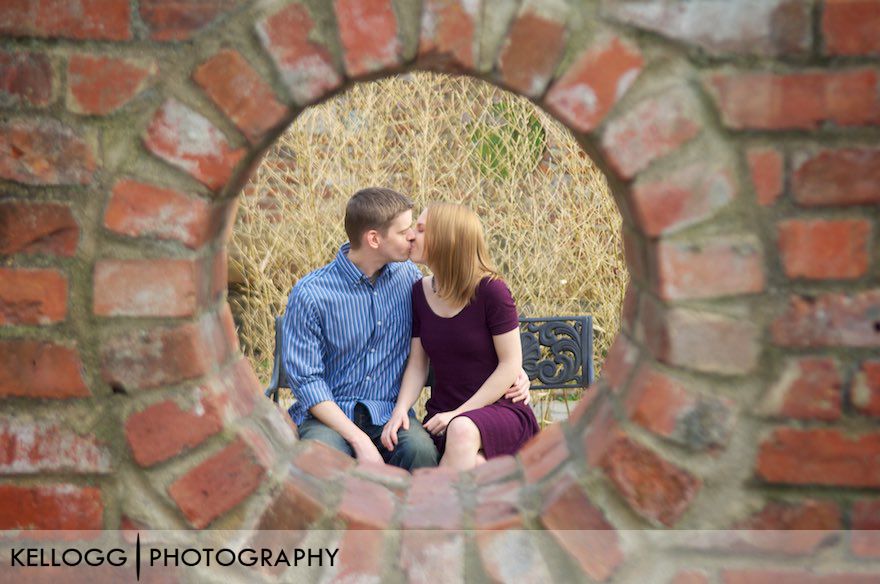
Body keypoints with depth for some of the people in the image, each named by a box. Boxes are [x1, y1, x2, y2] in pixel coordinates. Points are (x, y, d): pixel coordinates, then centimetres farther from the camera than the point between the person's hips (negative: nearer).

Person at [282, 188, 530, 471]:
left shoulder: (406, 275, 5)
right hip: (328, 415, -3)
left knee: (420, 448, -31)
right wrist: (359, 440, -21)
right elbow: (306, 380, -11)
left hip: (388, 412, 3)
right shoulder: (309, 294, -10)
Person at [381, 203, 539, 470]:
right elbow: (417, 365, 6)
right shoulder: (420, 292, 5)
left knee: (462, 430, -39)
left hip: (498, 410, -3)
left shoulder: (489, 290, -11)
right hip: (443, 419, 3)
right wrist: (400, 410, -13)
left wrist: (458, 414, -14)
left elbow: (511, 365, -10)